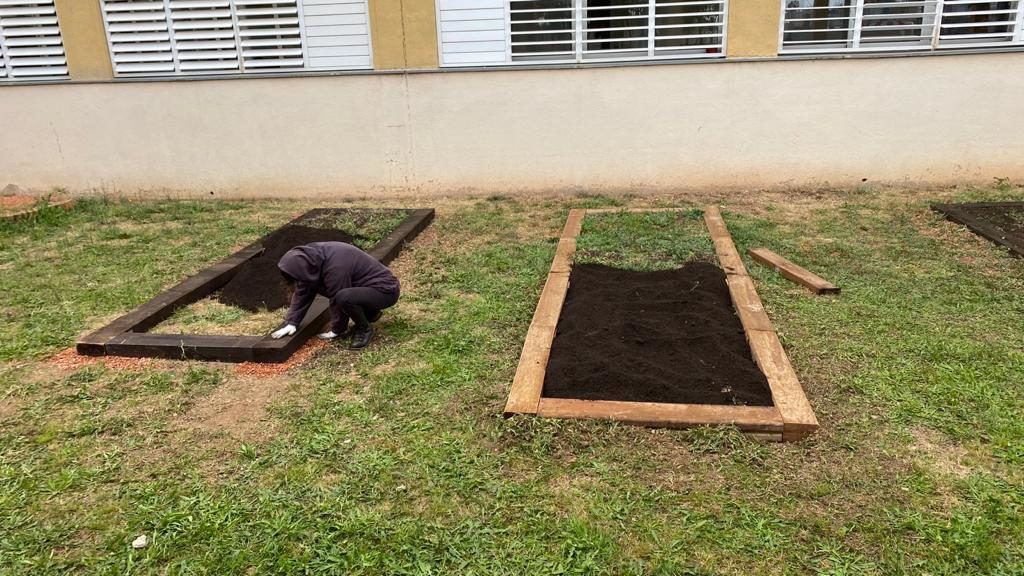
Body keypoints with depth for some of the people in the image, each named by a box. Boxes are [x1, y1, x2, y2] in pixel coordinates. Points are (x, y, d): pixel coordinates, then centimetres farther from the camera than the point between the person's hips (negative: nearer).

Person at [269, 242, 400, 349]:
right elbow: (303, 292, 1)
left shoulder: (335, 268, -31)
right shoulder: (312, 256, -6)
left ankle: (365, 328, -5)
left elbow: (337, 301, -21)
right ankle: (369, 314, 18)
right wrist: (291, 323, -3)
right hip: (366, 286, 9)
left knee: (343, 297, -32)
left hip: (386, 290, -9)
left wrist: (336, 331, -8)